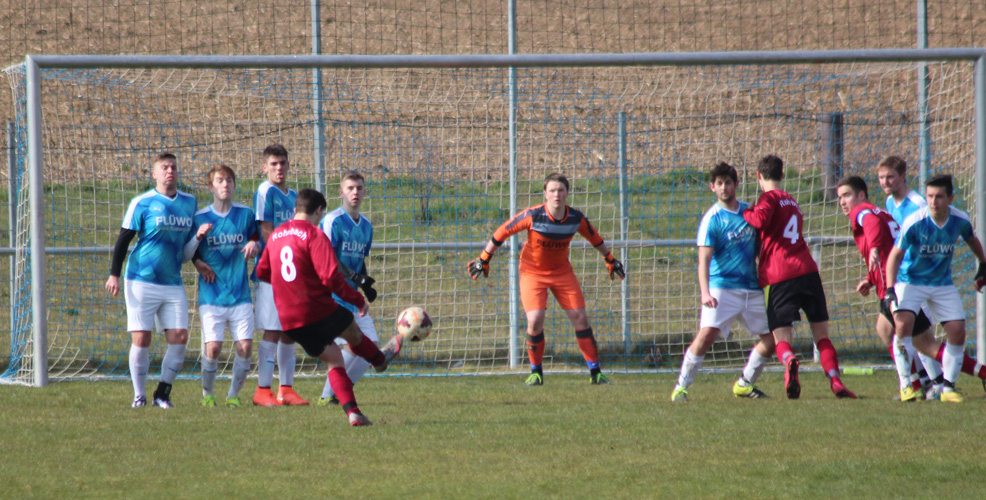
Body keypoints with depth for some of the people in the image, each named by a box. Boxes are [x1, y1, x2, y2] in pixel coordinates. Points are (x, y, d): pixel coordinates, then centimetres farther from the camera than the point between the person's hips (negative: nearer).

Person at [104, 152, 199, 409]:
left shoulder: (189, 202, 11)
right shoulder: (142, 203, -4)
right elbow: (124, 239, -3)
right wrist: (114, 274, -9)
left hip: (173, 283, 4)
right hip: (142, 281, -4)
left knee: (179, 337, -6)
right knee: (141, 339, -4)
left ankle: (163, 393, 6)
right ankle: (139, 395, 8)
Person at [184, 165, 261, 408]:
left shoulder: (245, 214, 5)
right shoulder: (200, 218, 1)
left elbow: (256, 238, 19)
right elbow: (185, 255, 5)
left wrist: (255, 245, -5)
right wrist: (198, 237, -15)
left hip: (240, 294, 2)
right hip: (211, 295, -2)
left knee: (245, 346, -9)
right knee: (213, 347, -13)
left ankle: (233, 394, 12)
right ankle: (207, 393, 11)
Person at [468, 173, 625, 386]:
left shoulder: (576, 218, -13)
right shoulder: (533, 216, -23)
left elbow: (594, 238, 8)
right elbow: (502, 232, -11)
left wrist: (610, 260, 21)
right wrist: (484, 259, -5)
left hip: (562, 271, 3)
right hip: (532, 271, -3)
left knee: (580, 318, -5)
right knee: (535, 321, -18)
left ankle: (595, 373, 4)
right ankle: (536, 372, 2)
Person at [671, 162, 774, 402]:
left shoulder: (749, 211, 10)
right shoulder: (712, 219, -8)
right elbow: (704, 260, -16)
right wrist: (705, 293, -29)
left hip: (752, 289, 6)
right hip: (722, 288, -6)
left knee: (771, 339, 4)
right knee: (707, 333, -23)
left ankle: (745, 384, 22)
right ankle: (681, 387, -13)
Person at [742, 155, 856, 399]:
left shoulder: (769, 198, 2)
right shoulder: (792, 202, 24)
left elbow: (761, 220, -19)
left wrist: (745, 213, 1)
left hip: (778, 277, -5)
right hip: (807, 270, 5)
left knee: (780, 337, -3)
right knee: (821, 333, 11)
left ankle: (789, 361, -36)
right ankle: (836, 381, -5)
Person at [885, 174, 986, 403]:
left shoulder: (960, 220, -14)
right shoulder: (914, 222, -25)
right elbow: (895, 255, -20)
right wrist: (890, 290, -29)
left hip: (943, 283, 3)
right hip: (910, 280, -3)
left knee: (957, 331, -6)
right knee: (903, 323, -24)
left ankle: (948, 386, 9)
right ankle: (905, 384, -14)